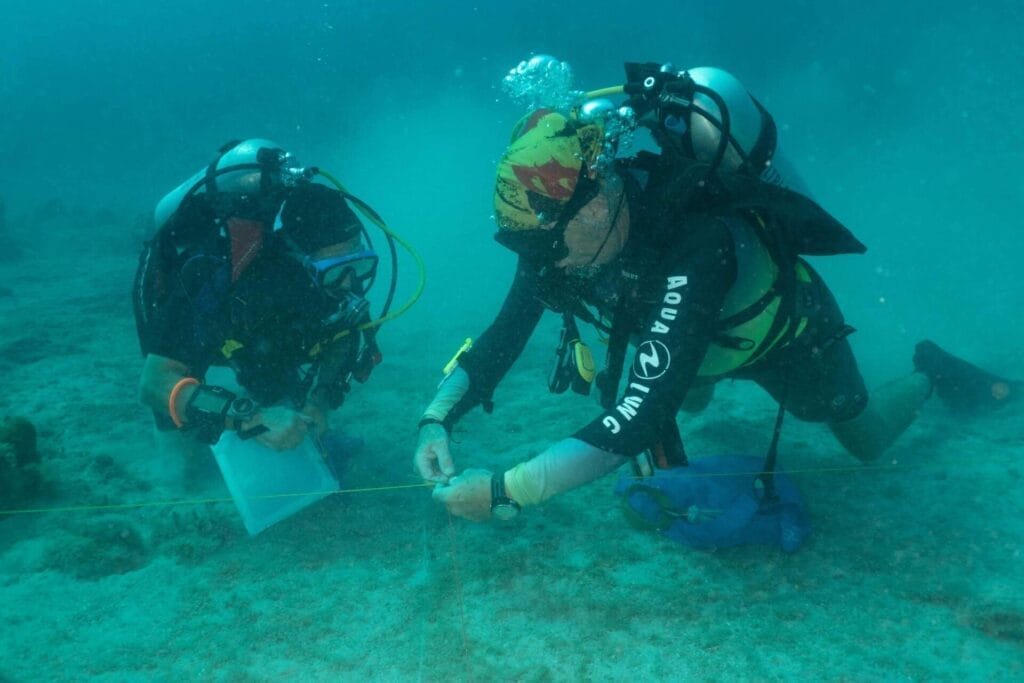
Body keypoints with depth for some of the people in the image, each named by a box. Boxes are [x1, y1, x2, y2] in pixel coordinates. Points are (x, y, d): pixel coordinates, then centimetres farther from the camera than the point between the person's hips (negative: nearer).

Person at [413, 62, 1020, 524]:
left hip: (790, 330, -5)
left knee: (868, 441, 20)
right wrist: (437, 418, -39)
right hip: (708, 337, 6)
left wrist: (504, 492, -59)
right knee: (689, 402, 34)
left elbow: (641, 417, -55)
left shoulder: (692, 250, -49)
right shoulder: (564, 226, -29)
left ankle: (933, 374, 45)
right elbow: (503, 337, -23)